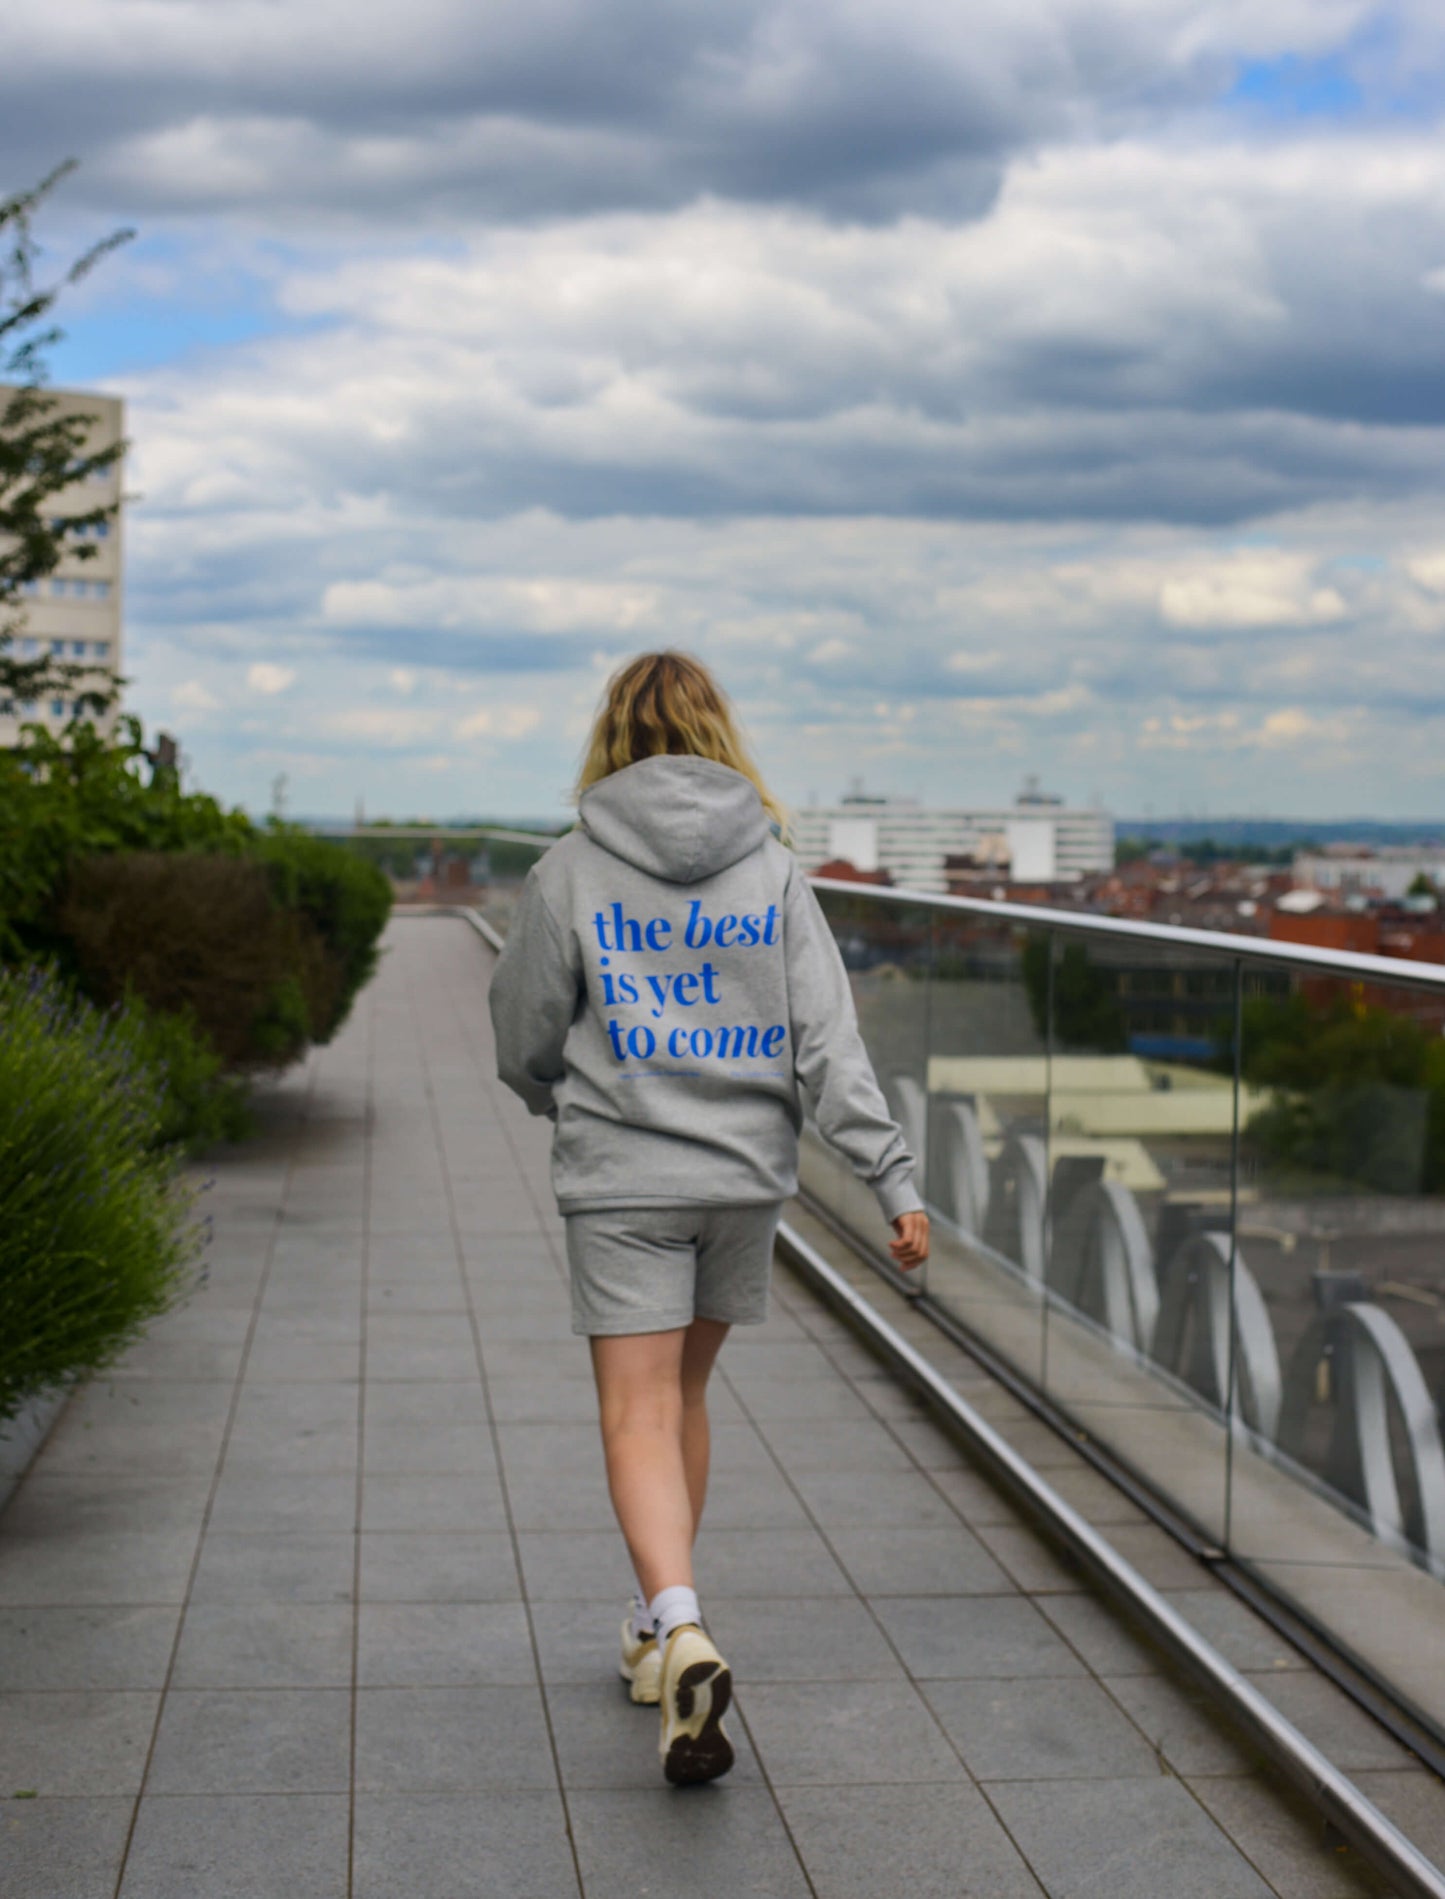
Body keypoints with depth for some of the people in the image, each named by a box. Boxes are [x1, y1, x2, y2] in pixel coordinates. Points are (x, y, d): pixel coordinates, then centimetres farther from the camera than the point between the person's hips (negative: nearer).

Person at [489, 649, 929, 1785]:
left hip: (621, 1180, -3)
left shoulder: (571, 872, -4)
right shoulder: (772, 869, 1)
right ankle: (657, 1629, 30)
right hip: (745, 1176, 3)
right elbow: (828, 1040, -7)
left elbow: (525, 1049, 2)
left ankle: (683, 1635, -23)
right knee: (683, 1394, 19)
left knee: (640, 1414, -3)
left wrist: (567, 1106, 24)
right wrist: (893, 1177, -7)